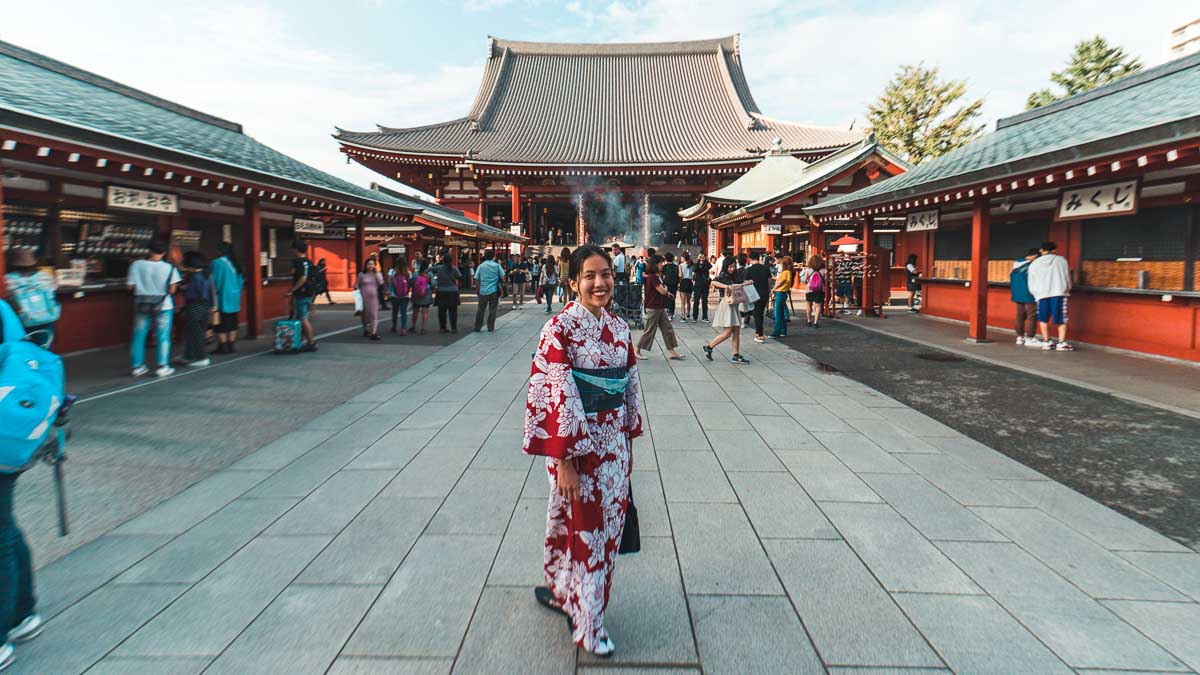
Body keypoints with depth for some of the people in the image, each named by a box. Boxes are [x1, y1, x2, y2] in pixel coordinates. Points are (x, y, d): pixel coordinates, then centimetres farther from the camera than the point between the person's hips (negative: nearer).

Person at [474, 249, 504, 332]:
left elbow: (477, 279, 3)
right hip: (494, 291, -1)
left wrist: (477, 289, 15)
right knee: (492, 310, 6)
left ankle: (477, 327, 10)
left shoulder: (481, 266, 3)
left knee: (480, 310, 9)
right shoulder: (497, 265, 0)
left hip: (483, 291, 1)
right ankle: (490, 327, 8)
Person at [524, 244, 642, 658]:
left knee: (608, 526, 16)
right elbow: (555, 397, -18)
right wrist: (563, 461, -19)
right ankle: (587, 625, 24)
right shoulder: (560, 329, -16)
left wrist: (629, 443, 14)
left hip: (613, 443, 7)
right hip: (576, 444, -7)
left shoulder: (619, 327, 4)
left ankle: (562, 591, 40)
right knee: (585, 531, 5)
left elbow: (630, 388, 11)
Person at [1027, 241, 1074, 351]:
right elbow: (1068, 278, 11)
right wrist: (1067, 289, 26)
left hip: (1042, 293, 1)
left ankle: (1046, 342, 14)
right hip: (1059, 292, -1)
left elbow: (1031, 285, 12)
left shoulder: (1034, 264, 12)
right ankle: (1062, 343, 0)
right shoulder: (1061, 260, 8)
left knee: (1043, 319, 13)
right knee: (1062, 319, 4)